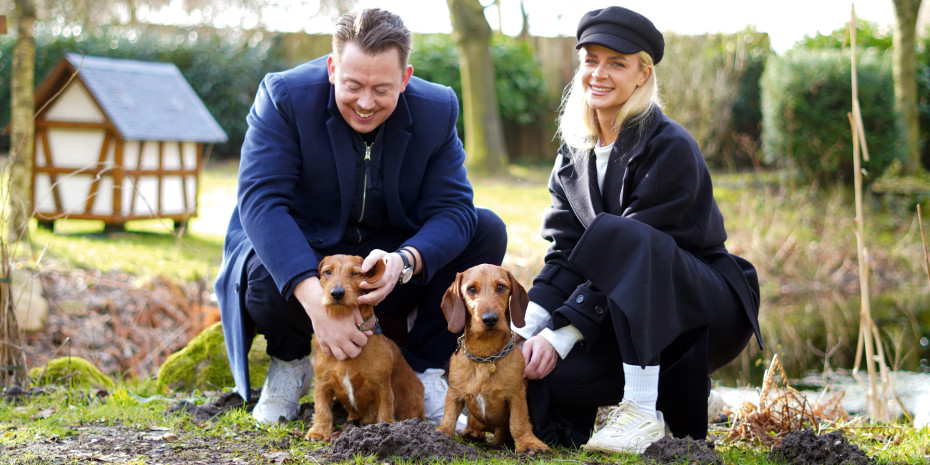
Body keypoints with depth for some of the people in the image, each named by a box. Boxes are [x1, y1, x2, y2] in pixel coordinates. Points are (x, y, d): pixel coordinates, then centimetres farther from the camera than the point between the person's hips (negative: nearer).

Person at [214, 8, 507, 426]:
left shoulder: (437, 110, -11)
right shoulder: (284, 97, -20)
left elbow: (452, 209, -15)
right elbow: (260, 201, -29)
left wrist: (404, 262, -40)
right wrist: (315, 299, -43)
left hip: (391, 258, 3)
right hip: (300, 257, -3)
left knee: (487, 232, -18)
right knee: (265, 282, -37)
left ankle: (421, 368, -2)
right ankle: (289, 362, 1)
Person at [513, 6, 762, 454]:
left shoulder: (670, 148, -16)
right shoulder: (574, 152, 7)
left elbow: (628, 250, -23)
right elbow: (565, 252, 0)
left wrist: (561, 332, -27)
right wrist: (528, 329, -16)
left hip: (711, 308, -6)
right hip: (631, 320, 6)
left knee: (621, 237, -35)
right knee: (545, 371, -23)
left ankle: (645, 409, -32)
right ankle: (674, 391, 4)